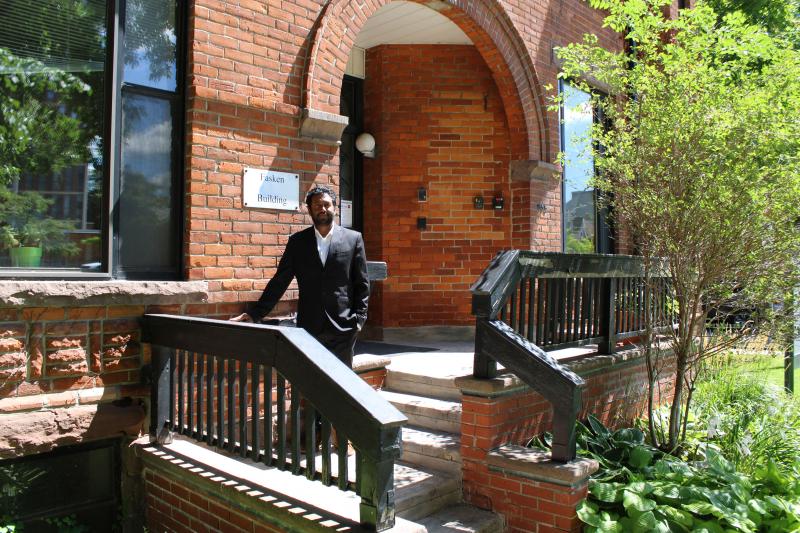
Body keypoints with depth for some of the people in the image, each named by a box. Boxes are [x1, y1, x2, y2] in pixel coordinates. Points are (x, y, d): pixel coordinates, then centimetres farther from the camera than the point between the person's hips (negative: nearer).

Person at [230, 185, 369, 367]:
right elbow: (279, 282, 6)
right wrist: (255, 314, 1)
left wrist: (359, 318, -4)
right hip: (309, 328, 1)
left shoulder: (353, 239, 4)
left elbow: (362, 283, 5)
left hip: (342, 328, -1)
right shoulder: (298, 241, 7)